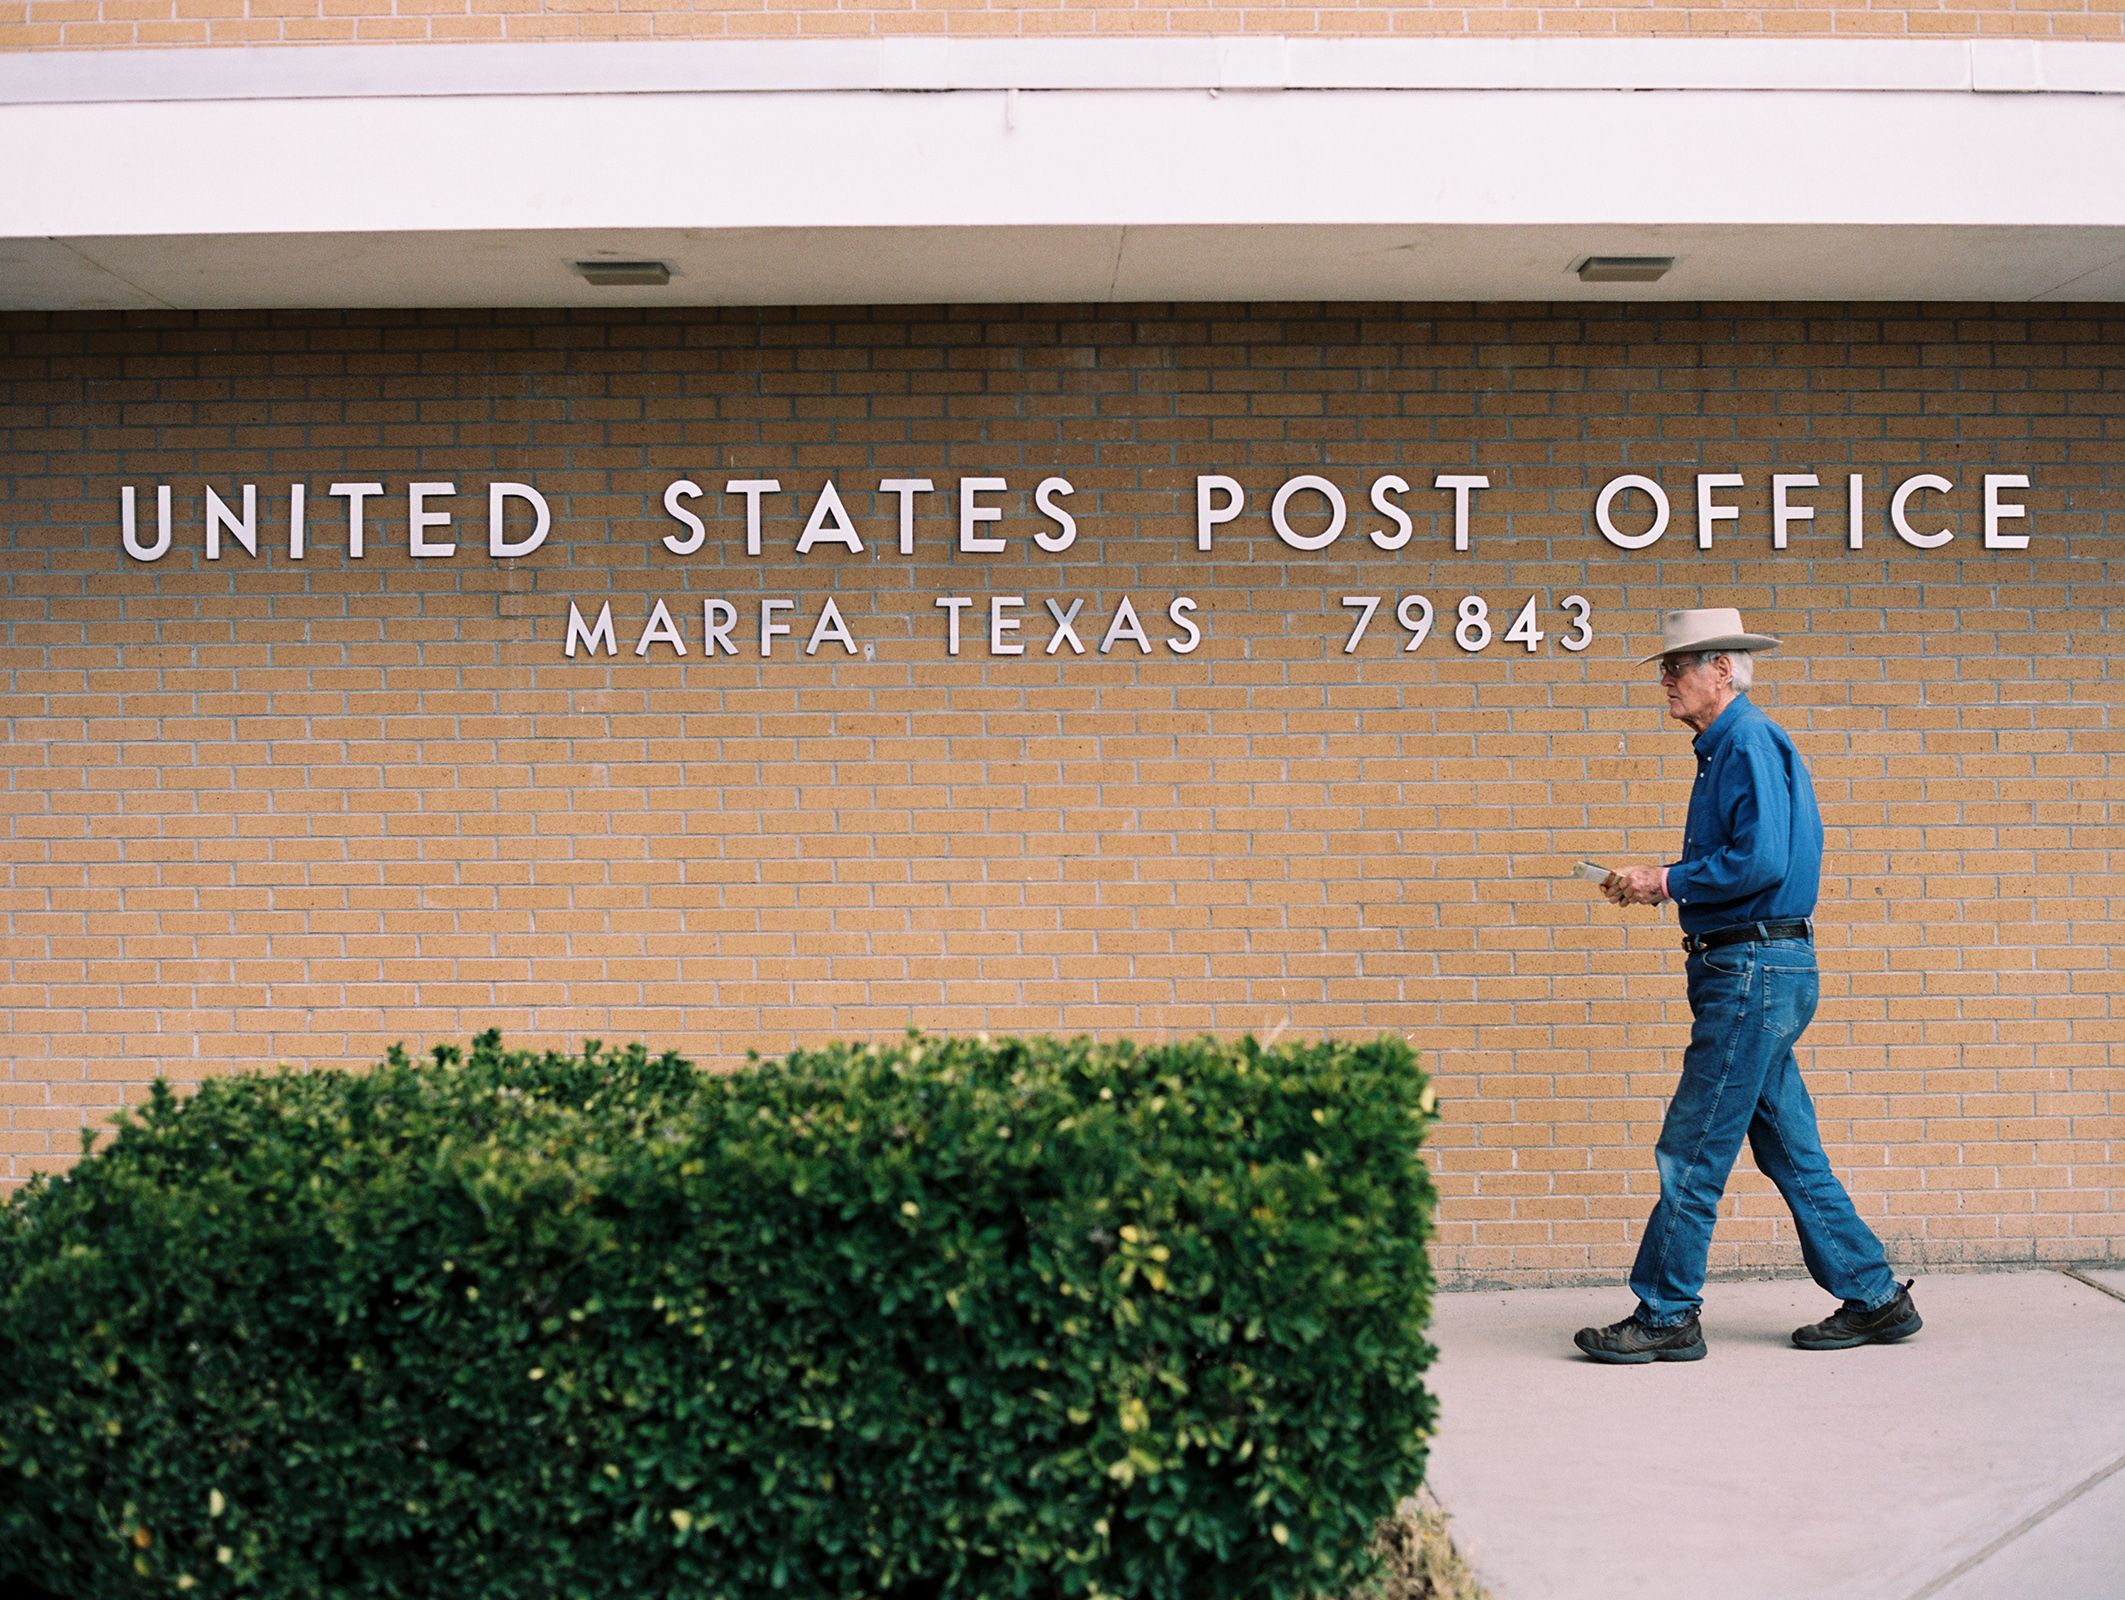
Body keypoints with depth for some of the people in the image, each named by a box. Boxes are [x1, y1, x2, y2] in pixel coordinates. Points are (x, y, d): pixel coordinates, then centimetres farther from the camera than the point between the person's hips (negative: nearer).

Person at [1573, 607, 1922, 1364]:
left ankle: (1665, 1315, 2)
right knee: (1790, 1150, 13)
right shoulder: (1727, 748, 18)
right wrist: (1658, 880, 11)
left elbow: (1760, 862, -23)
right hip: (1751, 970, 10)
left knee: (1692, 1151, -5)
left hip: (1754, 973, -10)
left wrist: (1669, 882, -13)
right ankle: (1873, 1297, 19)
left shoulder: (1750, 743, -13)